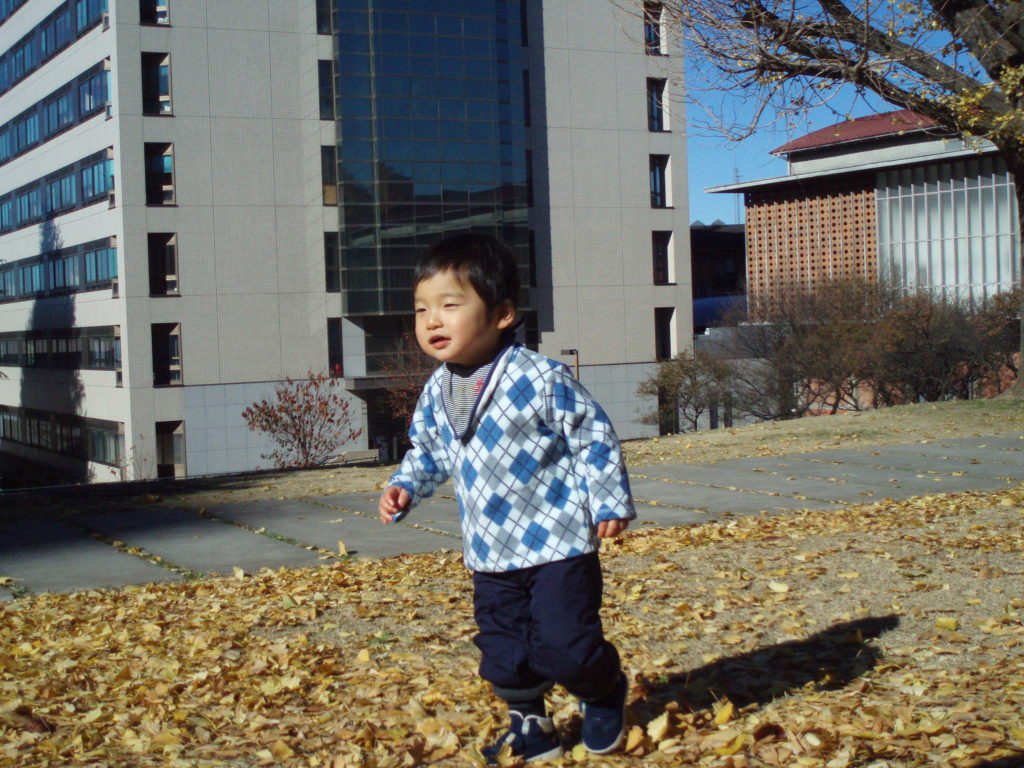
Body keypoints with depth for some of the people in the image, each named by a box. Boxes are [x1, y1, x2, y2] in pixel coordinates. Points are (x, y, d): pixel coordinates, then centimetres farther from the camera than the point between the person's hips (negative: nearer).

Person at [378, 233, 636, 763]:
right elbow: (427, 452, 18)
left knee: (564, 647, -5)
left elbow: (593, 438, -10)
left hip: (558, 544, -6)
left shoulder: (541, 378, -16)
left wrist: (610, 501, -12)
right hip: (490, 556, 6)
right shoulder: (437, 392, 2)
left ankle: (605, 692, 26)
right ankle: (529, 725, 32)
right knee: (503, 651, 10)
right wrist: (404, 487, 1)